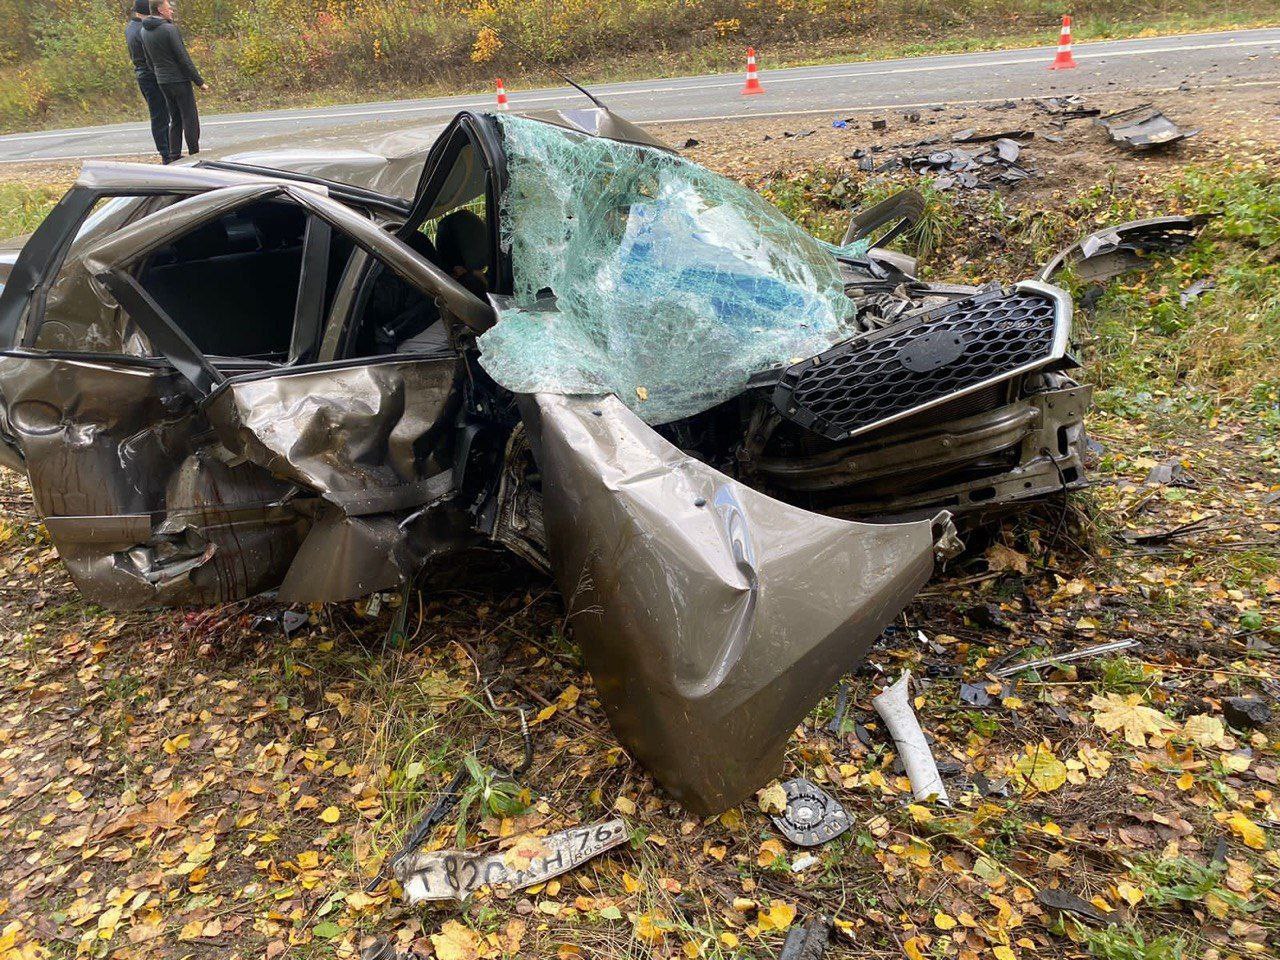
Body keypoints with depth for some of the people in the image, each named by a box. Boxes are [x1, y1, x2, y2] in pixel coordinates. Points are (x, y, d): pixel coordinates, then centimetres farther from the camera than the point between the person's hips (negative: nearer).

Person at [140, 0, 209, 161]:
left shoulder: (145, 31, 9)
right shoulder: (169, 29, -15)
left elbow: (149, 59, 14)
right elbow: (184, 58, -16)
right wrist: (199, 81, -11)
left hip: (162, 81, 8)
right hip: (179, 80, -8)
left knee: (175, 120, 14)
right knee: (190, 119, -1)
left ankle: (174, 157, 11)